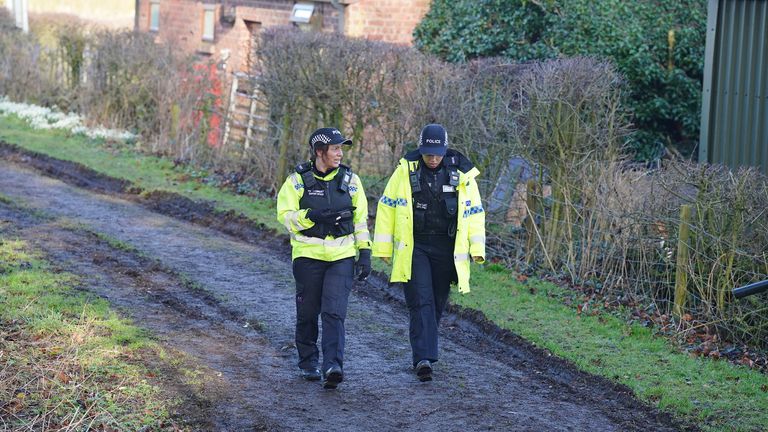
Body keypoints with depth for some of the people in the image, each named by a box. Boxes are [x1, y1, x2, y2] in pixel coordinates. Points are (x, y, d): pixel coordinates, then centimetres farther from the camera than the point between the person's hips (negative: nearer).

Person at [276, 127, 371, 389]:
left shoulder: (350, 180, 6)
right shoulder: (298, 180, -2)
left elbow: (360, 220, 11)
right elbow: (285, 215, -7)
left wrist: (364, 253, 6)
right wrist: (312, 216, -22)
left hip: (342, 256, 1)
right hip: (308, 255, -1)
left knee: (334, 313, -11)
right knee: (308, 313, 8)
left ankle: (333, 367, -18)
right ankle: (308, 363, 25)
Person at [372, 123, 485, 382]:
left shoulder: (461, 174, 2)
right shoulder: (405, 171, -2)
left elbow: (474, 212, 7)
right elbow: (387, 207, 3)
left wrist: (477, 247, -2)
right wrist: (384, 247, 1)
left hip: (446, 249, 2)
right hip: (413, 247, -2)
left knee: (437, 303, 10)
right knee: (421, 302, -11)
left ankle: (423, 353, 27)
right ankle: (424, 359, -17)